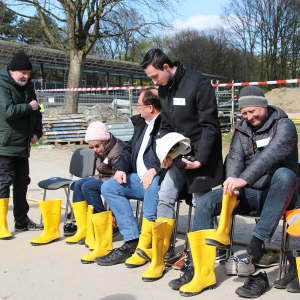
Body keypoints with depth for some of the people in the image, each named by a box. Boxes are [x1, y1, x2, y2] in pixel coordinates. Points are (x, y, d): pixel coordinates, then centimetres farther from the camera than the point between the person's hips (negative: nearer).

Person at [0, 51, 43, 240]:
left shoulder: (28, 87, 14)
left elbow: (36, 112, 21)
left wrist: (37, 132, 7)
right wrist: (29, 107, -13)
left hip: (23, 145, 8)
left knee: (22, 182, 13)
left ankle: (22, 221, 24)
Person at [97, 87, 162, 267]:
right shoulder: (141, 123, 16)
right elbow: (130, 149, 22)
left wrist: (155, 170, -31)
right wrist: (121, 168, 6)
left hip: (159, 179, -9)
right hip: (139, 178, 9)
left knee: (153, 185, -39)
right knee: (109, 187, -4)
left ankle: (144, 247, -28)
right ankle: (132, 241, -12)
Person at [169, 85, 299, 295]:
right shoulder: (242, 130, 10)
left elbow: (271, 154, -27)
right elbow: (234, 159, -4)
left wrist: (244, 179, -41)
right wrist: (232, 185, -25)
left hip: (277, 194, -4)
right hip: (248, 193, 5)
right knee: (205, 202, -15)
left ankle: (258, 241, -36)